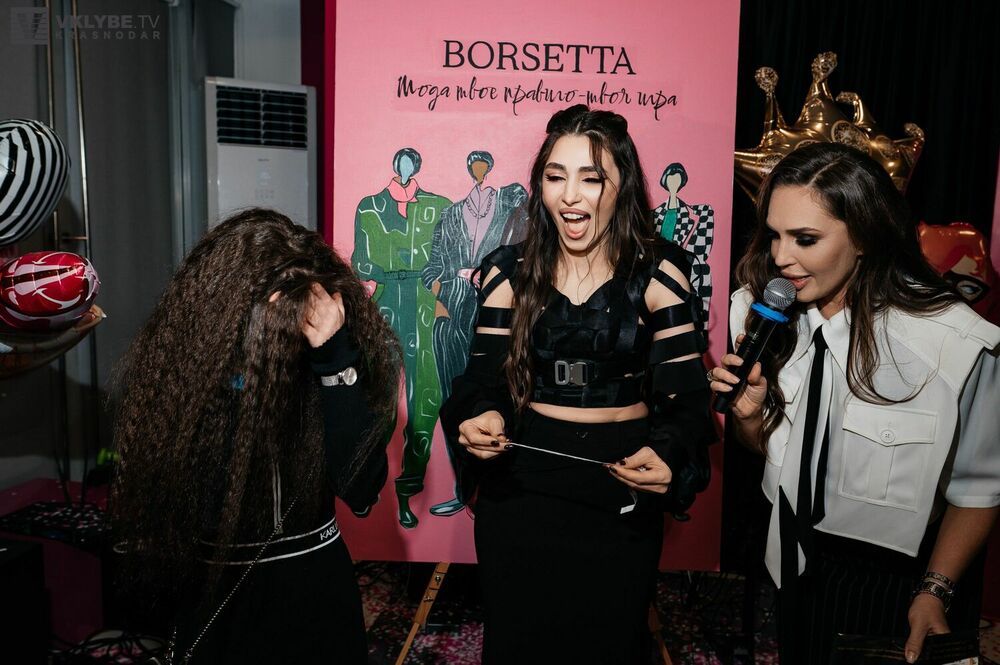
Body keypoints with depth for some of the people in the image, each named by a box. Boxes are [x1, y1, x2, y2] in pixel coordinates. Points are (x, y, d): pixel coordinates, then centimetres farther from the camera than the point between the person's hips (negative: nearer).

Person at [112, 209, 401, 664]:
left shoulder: (325, 361, -12)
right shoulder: (171, 367, -14)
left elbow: (361, 489, -21)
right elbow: (150, 501, -2)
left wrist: (337, 360, -27)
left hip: (317, 591, 1)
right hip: (217, 598, 0)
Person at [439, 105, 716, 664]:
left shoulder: (658, 274, -6)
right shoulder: (509, 273, -1)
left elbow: (686, 397, -8)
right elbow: (485, 381, -2)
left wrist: (667, 455, -27)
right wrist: (481, 419, -24)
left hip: (622, 497, -1)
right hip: (518, 491, 1)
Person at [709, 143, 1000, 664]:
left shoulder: (956, 344, -24)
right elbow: (769, 448, 1)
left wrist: (936, 591, -14)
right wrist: (749, 414, -19)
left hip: (900, 585, -4)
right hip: (798, 567, 4)